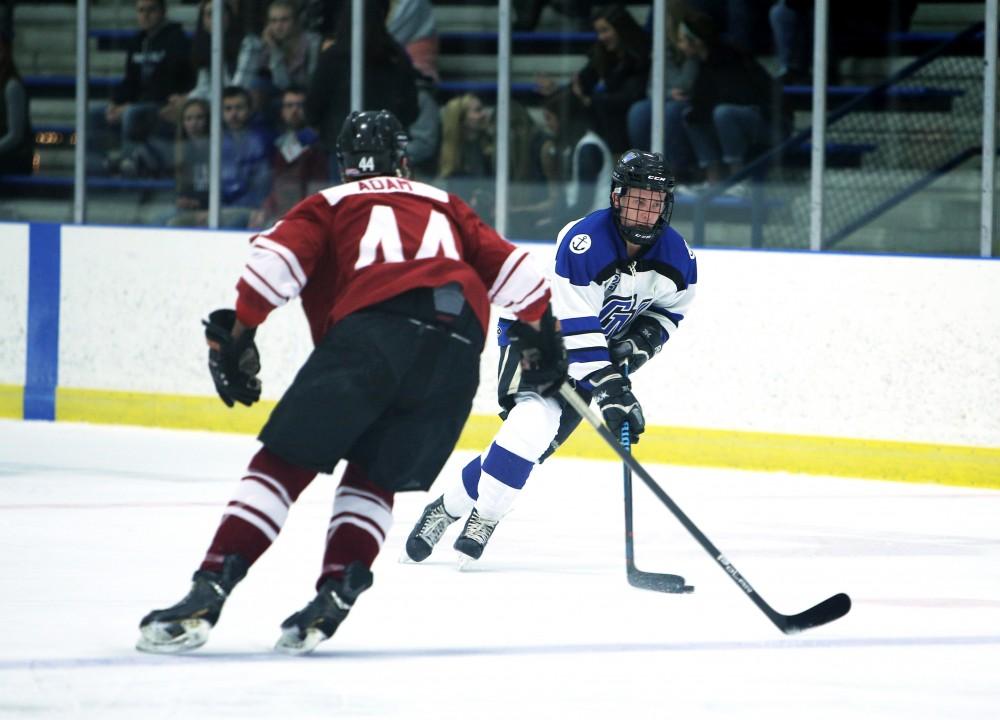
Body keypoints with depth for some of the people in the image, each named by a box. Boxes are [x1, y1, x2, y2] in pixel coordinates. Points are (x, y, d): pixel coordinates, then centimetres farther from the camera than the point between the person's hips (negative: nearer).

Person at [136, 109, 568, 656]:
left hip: (373, 327, -3)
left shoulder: (330, 204, 23)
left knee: (285, 462, -1)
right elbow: (512, 269, 27)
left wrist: (237, 338, 8)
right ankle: (334, 598, -1)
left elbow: (276, 258, 6)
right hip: (457, 351, 3)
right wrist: (543, 339, 38)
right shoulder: (446, 206, 34)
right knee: (374, 478, 19)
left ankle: (207, 594, -14)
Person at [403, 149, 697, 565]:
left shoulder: (674, 254, -12)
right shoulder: (584, 243, -31)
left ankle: (449, 507, 8)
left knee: (538, 441, -7)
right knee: (534, 418, -30)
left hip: (603, 346, 5)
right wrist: (609, 391, -38)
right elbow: (574, 332, -33)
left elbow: (671, 307, 9)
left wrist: (641, 341, -11)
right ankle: (485, 514, -18)